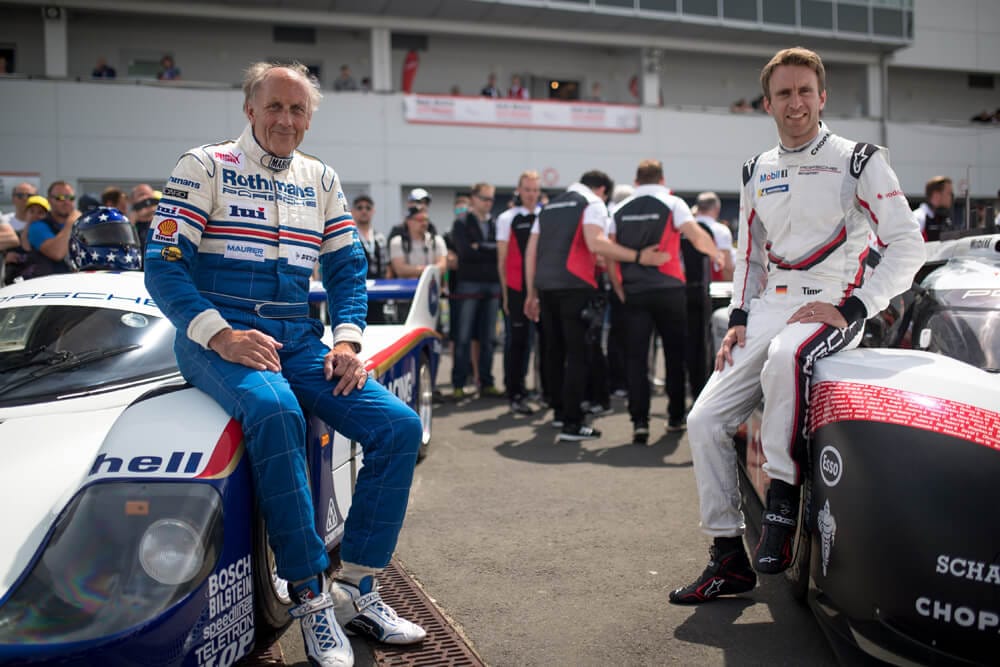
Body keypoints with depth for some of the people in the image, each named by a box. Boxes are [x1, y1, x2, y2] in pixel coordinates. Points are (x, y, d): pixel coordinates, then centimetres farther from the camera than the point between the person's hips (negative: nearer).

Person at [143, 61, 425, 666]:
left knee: (400, 425, -14)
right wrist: (221, 335, -19)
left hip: (299, 339, 5)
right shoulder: (205, 167, 3)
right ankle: (311, 598, -26)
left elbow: (349, 269, 16)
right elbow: (163, 264, -5)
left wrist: (347, 342, -2)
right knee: (275, 410, -38)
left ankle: (357, 590, -5)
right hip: (218, 333, -5)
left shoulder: (322, 180, 18)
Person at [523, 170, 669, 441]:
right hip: (575, 285, -7)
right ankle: (572, 424, -6)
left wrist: (532, 293, 20)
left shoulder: (549, 207, 22)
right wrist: (639, 257, -16)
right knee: (578, 352, -3)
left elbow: (530, 251, 17)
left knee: (554, 349, 17)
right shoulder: (594, 204, 2)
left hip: (545, 285, 7)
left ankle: (559, 411, 30)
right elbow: (595, 243, -17)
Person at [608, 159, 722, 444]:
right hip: (669, 290, -1)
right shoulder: (673, 204, 0)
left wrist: (619, 289, 10)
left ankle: (639, 421, -7)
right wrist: (719, 254, 4)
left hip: (634, 292, 2)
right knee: (675, 354, 13)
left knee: (635, 356, 1)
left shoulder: (620, 210, 9)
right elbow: (698, 237, -13)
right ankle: (676, 416, 21)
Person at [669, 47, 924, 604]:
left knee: (784, 360, -41)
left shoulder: (859, 161, -1)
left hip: (831, 305, -6)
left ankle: (783, 498, -22)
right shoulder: (757, 172, 16)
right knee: (705, 421, -7)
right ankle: (730, 561, 5)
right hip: (769, 307, 6)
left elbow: (908, 245, -5)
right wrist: (739, 318, 7)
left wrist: (850, 310, -15)